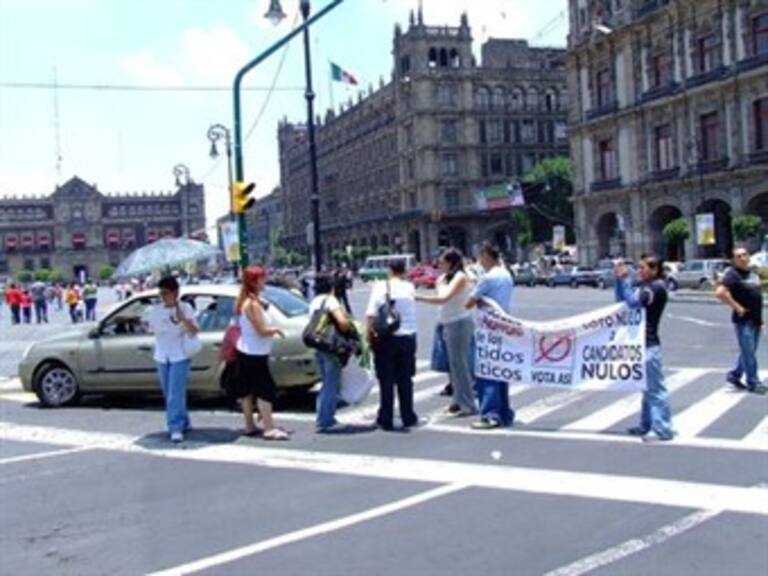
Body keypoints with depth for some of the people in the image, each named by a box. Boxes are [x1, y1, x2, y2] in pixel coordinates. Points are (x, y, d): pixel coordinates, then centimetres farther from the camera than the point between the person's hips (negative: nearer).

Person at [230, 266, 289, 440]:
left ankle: (250, 426, 22)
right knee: (266, 390, -6)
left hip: (245, 351, 10)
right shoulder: (253, 304, -21)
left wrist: (271, 328, 5)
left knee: (247, 389, 14)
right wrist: (276, 329, -6)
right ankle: (269, 429, -5)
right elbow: (262, 331, -23)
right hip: (254, 354, -10)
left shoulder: (246, 300, 9)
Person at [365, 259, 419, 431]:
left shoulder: (380, 287, -7)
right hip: (407, 338, 2)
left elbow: (371, 315, -11)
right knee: (405, 380, 11)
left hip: (385, 339, -1)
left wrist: (370, 336, -3)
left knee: (386, 381, 4)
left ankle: (386, 420, 8)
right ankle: (408, 418, 17)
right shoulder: (410, 288, -1)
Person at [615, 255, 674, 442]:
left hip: (649, 344, -10)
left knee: (655, 388, -7)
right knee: (647, 387, 16)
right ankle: (647, 425, 25)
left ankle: (662, 429, -4)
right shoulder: (644, 286, 14)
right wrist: (619, 279, 4)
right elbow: (621, 299, 15)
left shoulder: (657, 287, -13)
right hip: (641, 343, 10)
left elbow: (633, 301, -24)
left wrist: (625, 279, -16)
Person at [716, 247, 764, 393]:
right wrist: (737, 307, -20)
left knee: (748, 351, 14)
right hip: (744, 320, -8)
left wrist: (760, 318, 17)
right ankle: (753, 382, 6)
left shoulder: (753, 273, 13)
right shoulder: (733, 274, -13)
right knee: (748, 352, -2)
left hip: (756, 319, 8)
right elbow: (720, 293, -26)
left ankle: (734, 375, 27)